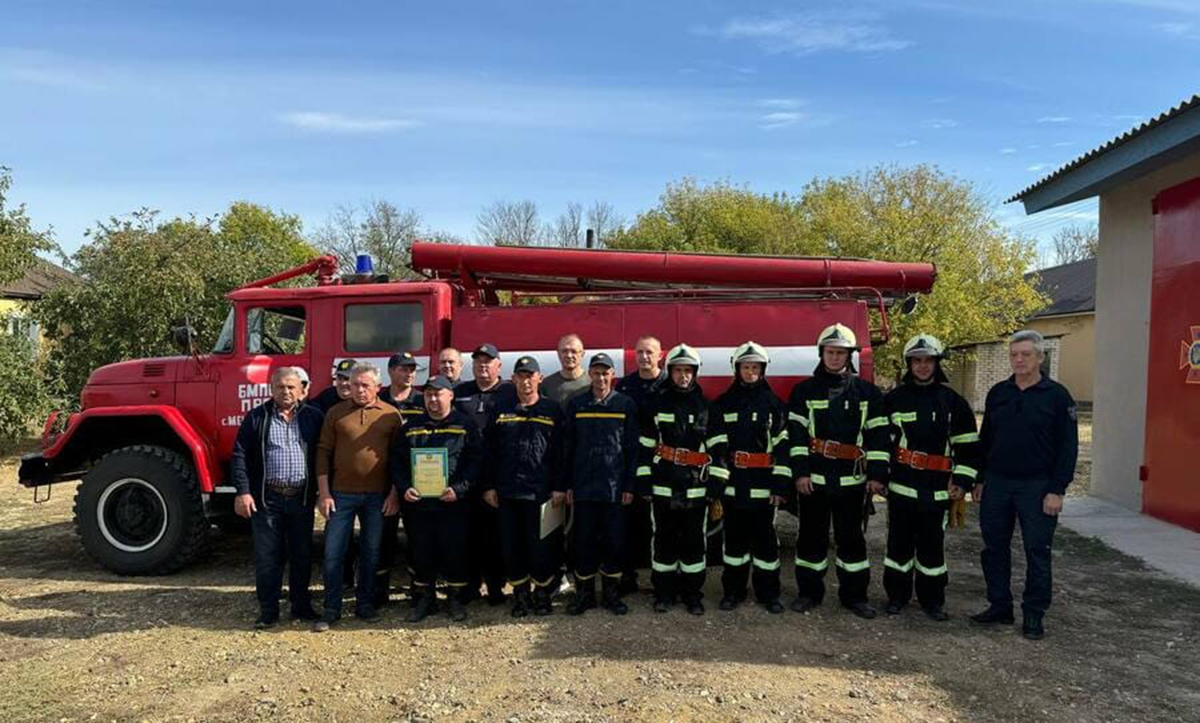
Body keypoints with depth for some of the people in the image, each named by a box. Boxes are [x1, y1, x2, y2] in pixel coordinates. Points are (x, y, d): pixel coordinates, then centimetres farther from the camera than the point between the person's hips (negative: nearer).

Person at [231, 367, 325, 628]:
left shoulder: (314, 417, 7)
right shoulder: (256, 418, 3)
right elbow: (240, 456, 0)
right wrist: (243, 492, -9)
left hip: (302, 498, 1)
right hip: (267, 498, -1)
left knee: (302, 555, 10)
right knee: (267, 557, 3)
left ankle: (301, 606, 23)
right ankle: (268, 611, 15)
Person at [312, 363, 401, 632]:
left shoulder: (391, 415, 1)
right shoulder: (336, 413, 3)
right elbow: (323, 452, 2)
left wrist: (394, 493, -3)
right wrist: (324, 493, -4)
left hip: (378, 497, 0)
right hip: (341, 494, 0)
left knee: (371, 552, 10)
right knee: (333, 552, 2)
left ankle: (365, 604, 24)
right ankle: (332, 609, 14)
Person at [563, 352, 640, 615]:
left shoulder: (625, 405, 1)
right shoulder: (576, 405, 5)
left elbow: (632, 448, 1)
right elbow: (568, 447, 7)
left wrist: (629, 485, -3)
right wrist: (568, 485, 3)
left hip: (615, 487, -1)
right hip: (583, 486, 1)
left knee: (614, 542, 5)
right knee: (583, 541, 6)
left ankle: (611, 593, 19)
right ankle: (584, 593, 18)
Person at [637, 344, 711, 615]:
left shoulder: (706, 405, 6)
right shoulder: (655, 403, 3)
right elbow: (645, 445, 2)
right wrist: (644, 482, -2)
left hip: (696, 487, 1)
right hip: (663, 485, 0)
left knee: (695, 540, 6)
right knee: (664, 539, 7)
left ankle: (692, 593, 19)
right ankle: (664, 591, 19)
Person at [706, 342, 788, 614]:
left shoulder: (774, 404, 4)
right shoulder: (723, 404, 6)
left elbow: (782, 446, -1)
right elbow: (716, 445, 0)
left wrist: (780, 485, -7)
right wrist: (717, 481, -7)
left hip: (763, 484, -1)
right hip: (733, 483, 1)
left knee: (766, 537, 6)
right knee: (734, 537, 9)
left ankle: (768, 592, 18)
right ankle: (733, 590, 20)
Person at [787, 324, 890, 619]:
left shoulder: (867, 392, 6)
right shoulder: (804, 390, 3)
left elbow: (878, 435, 4)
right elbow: (796, 432, -2)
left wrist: (877, 474, -2)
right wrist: (800, 472, -8)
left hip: (851, 479, 1)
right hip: (813, 477, 0)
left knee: (851, 537, 7)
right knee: (811, 536, 7)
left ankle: (854, 594, 19)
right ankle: (809, 591, 19)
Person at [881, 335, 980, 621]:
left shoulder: (953, 401, 4)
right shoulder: (894, 399, 3)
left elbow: (969, 445, 5)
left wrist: (962, 481, -1)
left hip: (937, 489, 0)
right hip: (901, 486, 0)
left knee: (933, 545, 8)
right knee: (899, 541, 7)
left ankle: (932, 599, 22)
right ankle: (897, 595, 20)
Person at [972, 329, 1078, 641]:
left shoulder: (1056, 395, -5)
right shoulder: (998, 393, 8)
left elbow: (1068, 446, -6)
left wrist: (1057, 490, -11)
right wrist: (979, 479, 12)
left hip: (1036, 487, -4)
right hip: (997, 483, 4)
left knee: (1037, 551, 3)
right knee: (994, 548, 9)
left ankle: (1034, 615, 15)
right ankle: (1000, 606, 22)